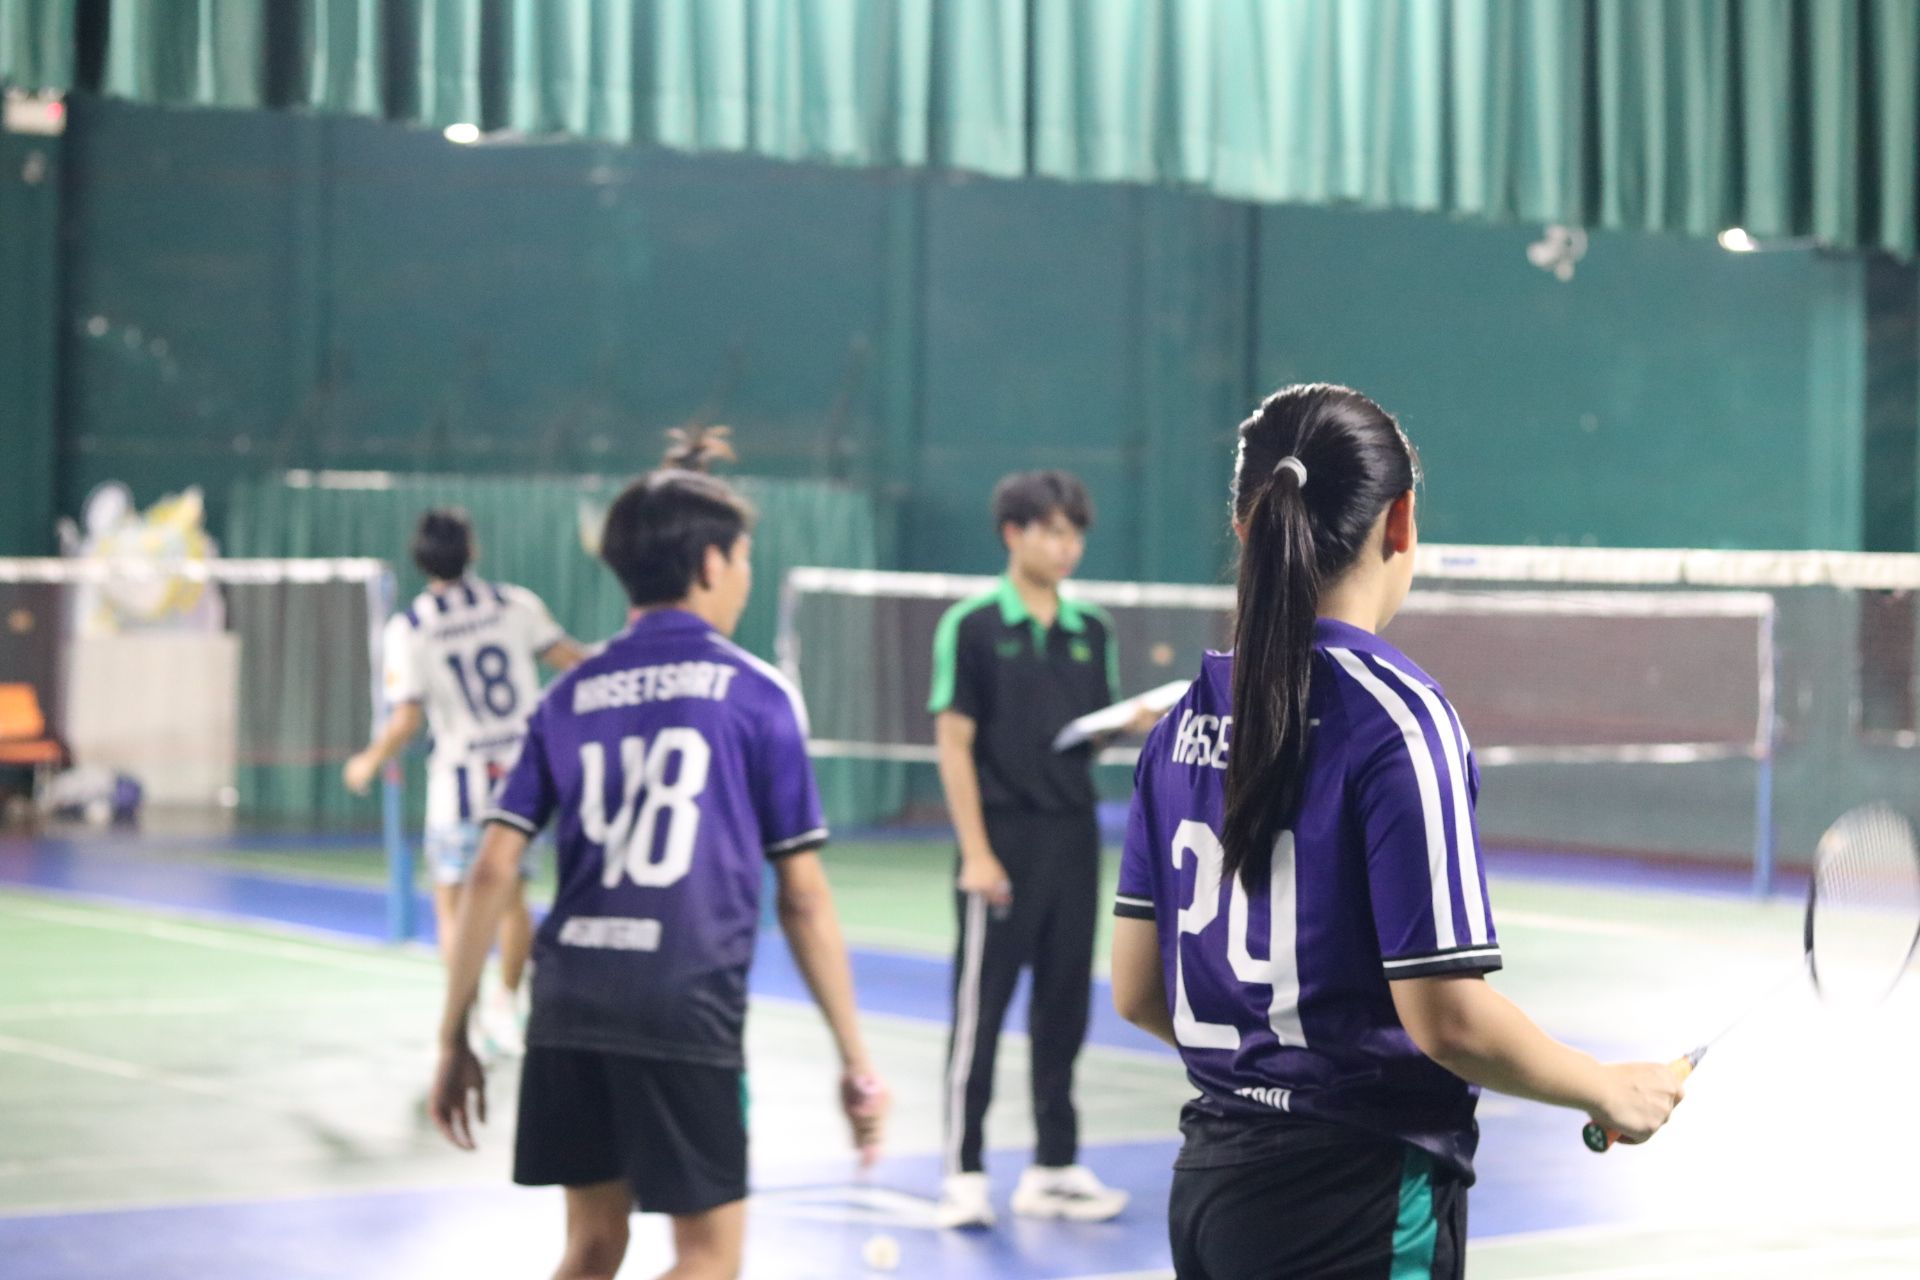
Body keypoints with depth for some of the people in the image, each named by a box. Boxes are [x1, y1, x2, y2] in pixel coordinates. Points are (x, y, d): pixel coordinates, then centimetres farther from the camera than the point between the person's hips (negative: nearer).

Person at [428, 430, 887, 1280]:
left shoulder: (570, 697, 12)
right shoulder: (756, 695, 1)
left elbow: (493, 873, 6)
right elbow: (802, 898, 0)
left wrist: (454, 1037, 12)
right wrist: (855, 1060, 5)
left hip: (567, 1008, 5)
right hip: (683, 1014, -5)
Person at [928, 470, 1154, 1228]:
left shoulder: (1092, 631, 10)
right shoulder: (972, 627, -5)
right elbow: (954, 743, -8)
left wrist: (1138, 719, -7)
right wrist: (976, 851, -13)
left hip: (1073, 838, 5)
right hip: (1003, 838, -5)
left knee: (1064, 1008, 9)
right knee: (981, 1006, -2)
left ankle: (1053, 1170, 17)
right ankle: (964, 1174, 4)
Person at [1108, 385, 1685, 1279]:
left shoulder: (1188, 718, 5)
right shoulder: (1397, 717, -14)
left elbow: (1136, 992, 9)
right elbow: (1445, 1016, -17)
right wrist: (1605, 1090, -2)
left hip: (1208, 1180, 7)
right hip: (1356, 1201, -7)